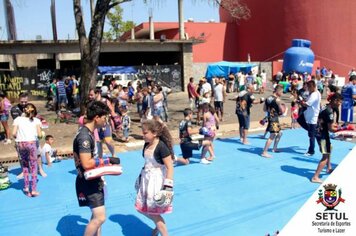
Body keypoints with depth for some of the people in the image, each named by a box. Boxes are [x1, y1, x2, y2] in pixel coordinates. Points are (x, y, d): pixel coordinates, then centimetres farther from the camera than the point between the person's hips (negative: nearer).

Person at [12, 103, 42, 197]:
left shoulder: (18, 119, 8)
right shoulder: (36, 120, 5)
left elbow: (14, 134, -1)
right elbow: (39, 135, -3)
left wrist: (18, 138, 18)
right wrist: (38, 135, 18)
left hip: (20, 144, 2)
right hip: (31, 143, -2)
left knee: (24, 165, 20)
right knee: (33, 167, 6)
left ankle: (26, 187, 19)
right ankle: (33, 190, 4)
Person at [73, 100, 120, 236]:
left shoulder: (88, 132, 8)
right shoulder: (84, 136, -23)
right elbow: (87, 164, -29)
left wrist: (104, 162, 13)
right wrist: (108, 160, -22)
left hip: (93, 180, 10)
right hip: (88, 182, -10)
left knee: (97, 216, 18)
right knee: (100, 217, -8)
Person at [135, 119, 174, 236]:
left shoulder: (161, 146, -22)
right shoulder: (147, 144, 2)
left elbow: (170, 167, -21)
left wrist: (168, 187, -24)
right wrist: (141, 176, 23)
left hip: (157, 181, -8)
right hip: (147, 179, 8)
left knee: (153, 212, 3)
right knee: (142, 208, 17)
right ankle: (159, 226, 42)